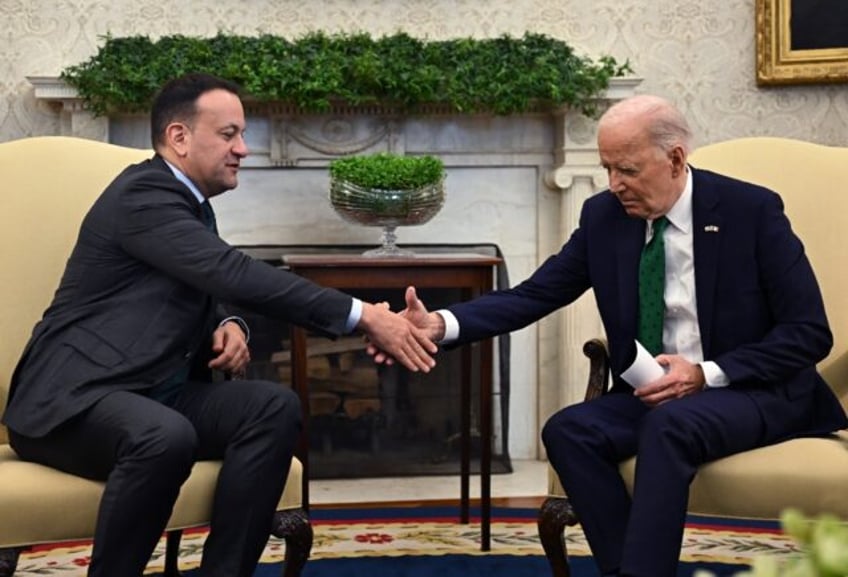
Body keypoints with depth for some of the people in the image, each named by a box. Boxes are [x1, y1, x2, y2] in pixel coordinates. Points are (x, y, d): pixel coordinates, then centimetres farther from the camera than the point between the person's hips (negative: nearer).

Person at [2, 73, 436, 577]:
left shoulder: (193, 204, 13)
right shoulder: (143, 194, -15)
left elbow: (212, 291, 25)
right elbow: (236, 274, -25)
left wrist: (227, 326, -2)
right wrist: (363, 316, -27)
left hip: (152, 393, 9)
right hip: (71, 399, -8)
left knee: (275, 407, -14)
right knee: (167, 436, -38)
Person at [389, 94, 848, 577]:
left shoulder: (752, 210, -11)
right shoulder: (603, 216, 1)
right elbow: (532, 296, -2)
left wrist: (707, 374, -21)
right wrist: (441, 324, -20)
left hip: (756, 391, -4)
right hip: (655, 393, 5)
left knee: (668, 425, -35)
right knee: (568, 430, -23)